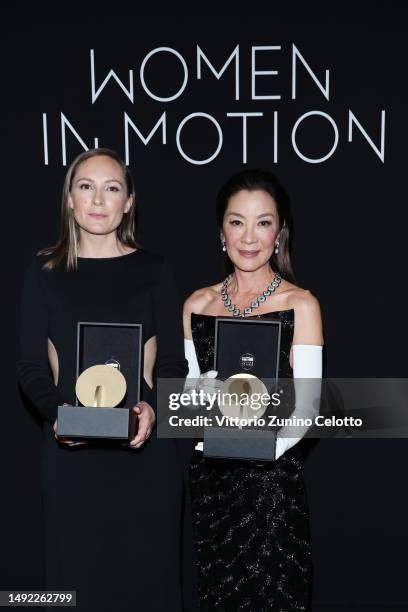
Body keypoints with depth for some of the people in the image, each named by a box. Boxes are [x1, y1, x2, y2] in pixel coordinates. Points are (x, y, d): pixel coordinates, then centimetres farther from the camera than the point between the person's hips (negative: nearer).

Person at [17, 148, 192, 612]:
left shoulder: (153, 270, 4)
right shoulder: (45, 272, 5)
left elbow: (173, 363, 2)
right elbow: (30, 366, 3)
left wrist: (152, 407, -17)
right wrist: (56, 411, -16)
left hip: (144, 448, 0)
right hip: (70, 451, 0)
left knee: (146, 572, 6)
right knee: (77, 573, 6)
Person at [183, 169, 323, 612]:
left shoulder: (300, 304, -5)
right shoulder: (198, 304, 6)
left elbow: (307, 403, -10)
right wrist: (208, 394, -15)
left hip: (272, 479, -3)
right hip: (209, 476, 4)